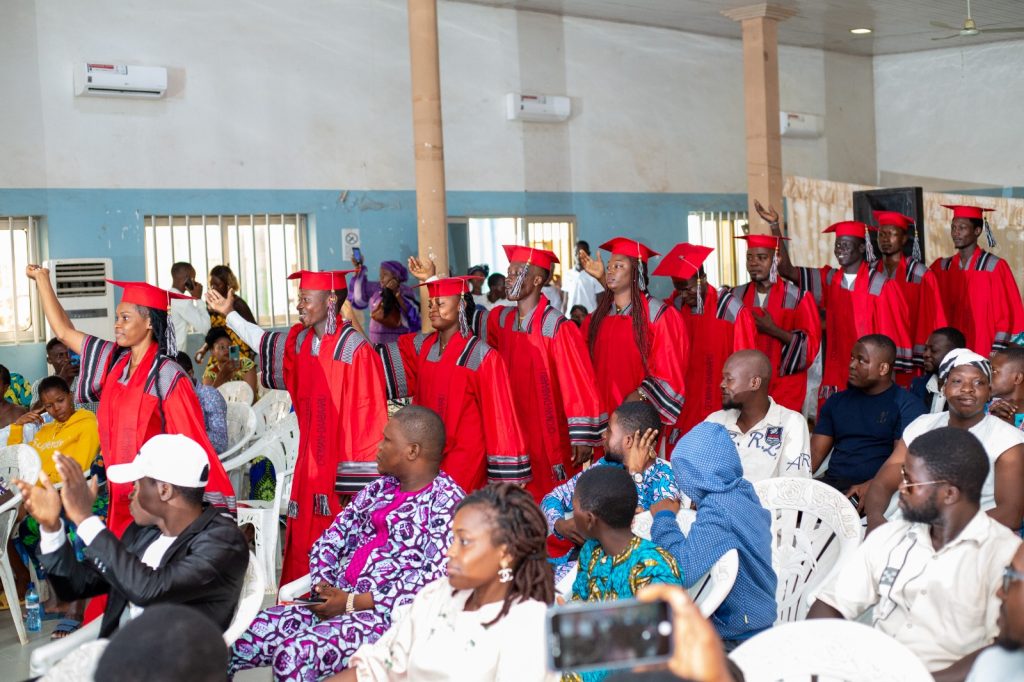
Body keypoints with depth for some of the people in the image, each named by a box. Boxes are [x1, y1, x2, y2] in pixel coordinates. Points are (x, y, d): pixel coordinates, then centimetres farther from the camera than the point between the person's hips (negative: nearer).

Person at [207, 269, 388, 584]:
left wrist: (358, 485, -16)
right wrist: (230, 315, 35)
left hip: (343, 474, -7)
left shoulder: (355, 350, -14)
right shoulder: (300, 343, 7)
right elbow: (266, 343, 31)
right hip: (311, 472, 7)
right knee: (305, 556, 9)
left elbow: (367, 418, -15)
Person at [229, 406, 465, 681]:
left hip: (387, 614, -8)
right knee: (238, 637, -9)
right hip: (338, 600, 8)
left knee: (295, 654, -30)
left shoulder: (447, 501, -8)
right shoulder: (380, 488, 17)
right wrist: (323, 589, -4)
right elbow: (329, 541, 17)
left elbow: (435, 580, -17)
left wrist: (352, 602, -16)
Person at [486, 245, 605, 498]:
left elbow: (578, 385, -16)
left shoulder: (556, 326, -15)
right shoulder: (499, 319, 4)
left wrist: (582, 438, -17)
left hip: (550, 436, -6)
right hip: (515, 434, 6)